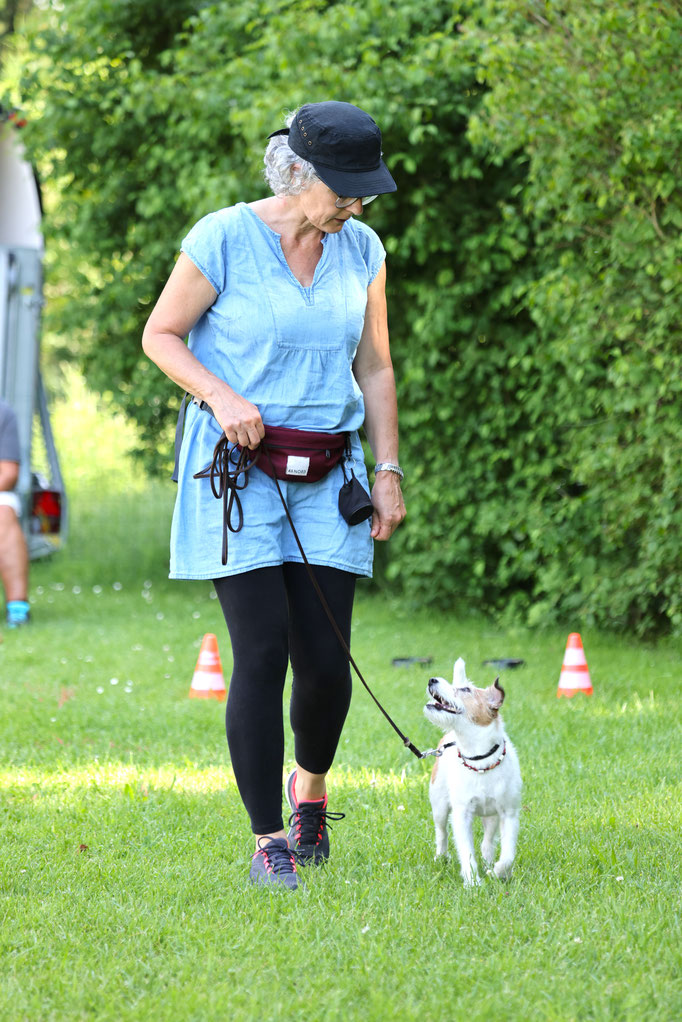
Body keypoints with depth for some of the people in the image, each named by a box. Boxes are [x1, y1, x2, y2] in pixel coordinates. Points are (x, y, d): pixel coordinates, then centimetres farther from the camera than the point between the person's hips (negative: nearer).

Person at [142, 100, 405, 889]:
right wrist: (221, 397, -16)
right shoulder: (223, 240, -9)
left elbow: (374, 368, 13)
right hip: (238, 471, -4)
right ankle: (267, 841, 1)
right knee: (263, 653, -10)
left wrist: (388, 472, 8)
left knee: (325, 660, -2)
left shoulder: (361, 250, 5)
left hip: (325, 477, 4)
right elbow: (160, 334, -1)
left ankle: (309, 783, 30)